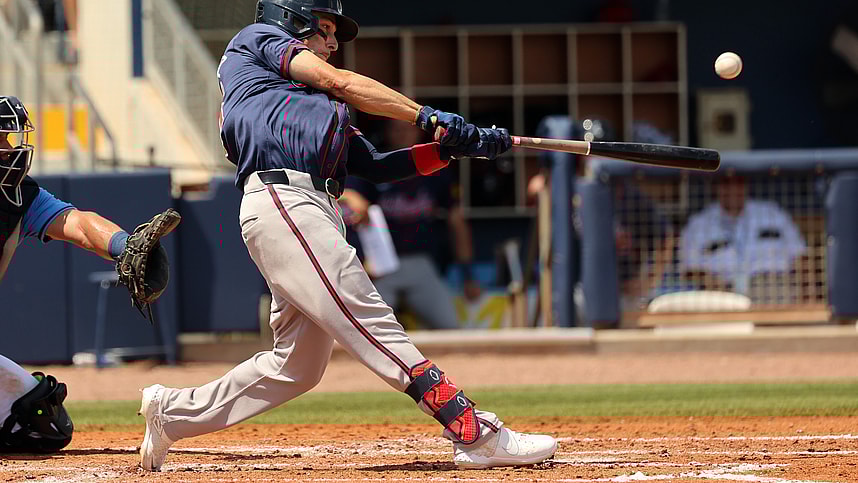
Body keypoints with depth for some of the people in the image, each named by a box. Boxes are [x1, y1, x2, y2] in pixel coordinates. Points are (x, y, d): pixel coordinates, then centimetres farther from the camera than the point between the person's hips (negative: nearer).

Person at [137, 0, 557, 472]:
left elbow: (375, 166, 24)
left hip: (317, 213, 9)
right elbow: (336, 80, -1)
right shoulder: (257, 39, 14)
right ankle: (476, 434, -28)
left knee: (296, 366, 6)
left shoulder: (313, 103, 34)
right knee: (371, 323, -18)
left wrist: (450, 147, 10)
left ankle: (173, 410, 20)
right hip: (281, 200, -9)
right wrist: (426, 115, -4)